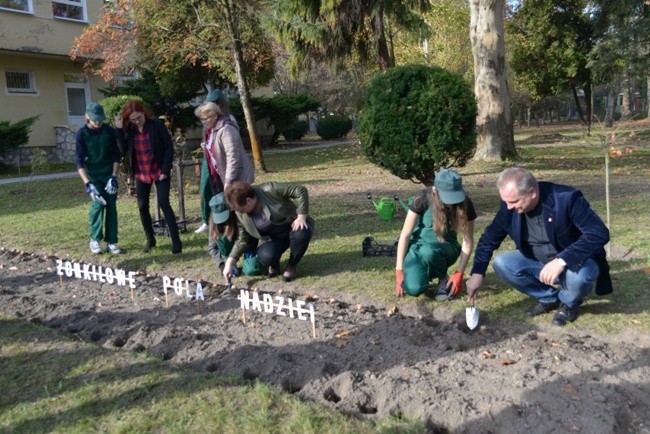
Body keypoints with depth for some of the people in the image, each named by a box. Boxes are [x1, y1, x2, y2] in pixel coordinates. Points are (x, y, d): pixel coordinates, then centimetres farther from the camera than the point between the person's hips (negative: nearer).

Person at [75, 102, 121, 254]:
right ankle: (94, 239, 4)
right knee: (98, 203, -14)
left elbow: (116, 154, -1)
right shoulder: (82, 134, -13)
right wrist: (87, 183, -24)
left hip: (109, 173, 2)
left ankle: (111, 242, 7)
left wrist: (114, 176, -10)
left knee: (111, 206, -1)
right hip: (93, 174, -2)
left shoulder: (109, 131, -8)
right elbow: (79, 161, -14)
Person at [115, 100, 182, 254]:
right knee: (142, 206, 8)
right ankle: (150, 239, 24)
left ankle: (176, 240, -5)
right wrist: (119, 129, -13)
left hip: (159, 172, -5)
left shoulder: (157, 125, -11)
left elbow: (169, 147, -10)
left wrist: (165, 170, -15)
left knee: (163, 203, -11)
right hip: (141, 173, 5)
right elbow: (124, 149, -4)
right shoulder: (129, 129, 2)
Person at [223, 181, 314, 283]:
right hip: (272, 238, 2)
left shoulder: (269, 190, -26)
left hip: (294, 226, -2)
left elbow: (301, 191, -23)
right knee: (266, 257, -31)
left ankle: (291, 266, -8)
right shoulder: (241, 215, -10)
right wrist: (229, 263, -11)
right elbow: (242, 241, -2)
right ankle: (274, 266, 8)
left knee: (301, 235, -38)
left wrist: (301, 217, -27)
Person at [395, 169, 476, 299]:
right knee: (414, 288, -26)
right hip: (418, 245, 0)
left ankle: (444, 279, -6)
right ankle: (426, 273, 10)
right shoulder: (423, 198, -23)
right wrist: (399, 270, -18)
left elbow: (468, 241, -10)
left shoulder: (464, 203, -19)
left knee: (428, 251, -37)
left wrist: (459, 273, -18)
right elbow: (405, 234, -17)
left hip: (444, 248, 0)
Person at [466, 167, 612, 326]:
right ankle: (549, 297, 4)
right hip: (539, 263, 5)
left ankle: (569, 303, 0)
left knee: (579, 276, -38)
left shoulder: (567, 198, -27)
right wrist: (477, 273, -12)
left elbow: (599, 233, -32)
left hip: (574, 262, -4)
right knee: (501, 264, -18)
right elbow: (489, 239, -2)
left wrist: (561, 261, -42)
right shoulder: (510, 207, -14)